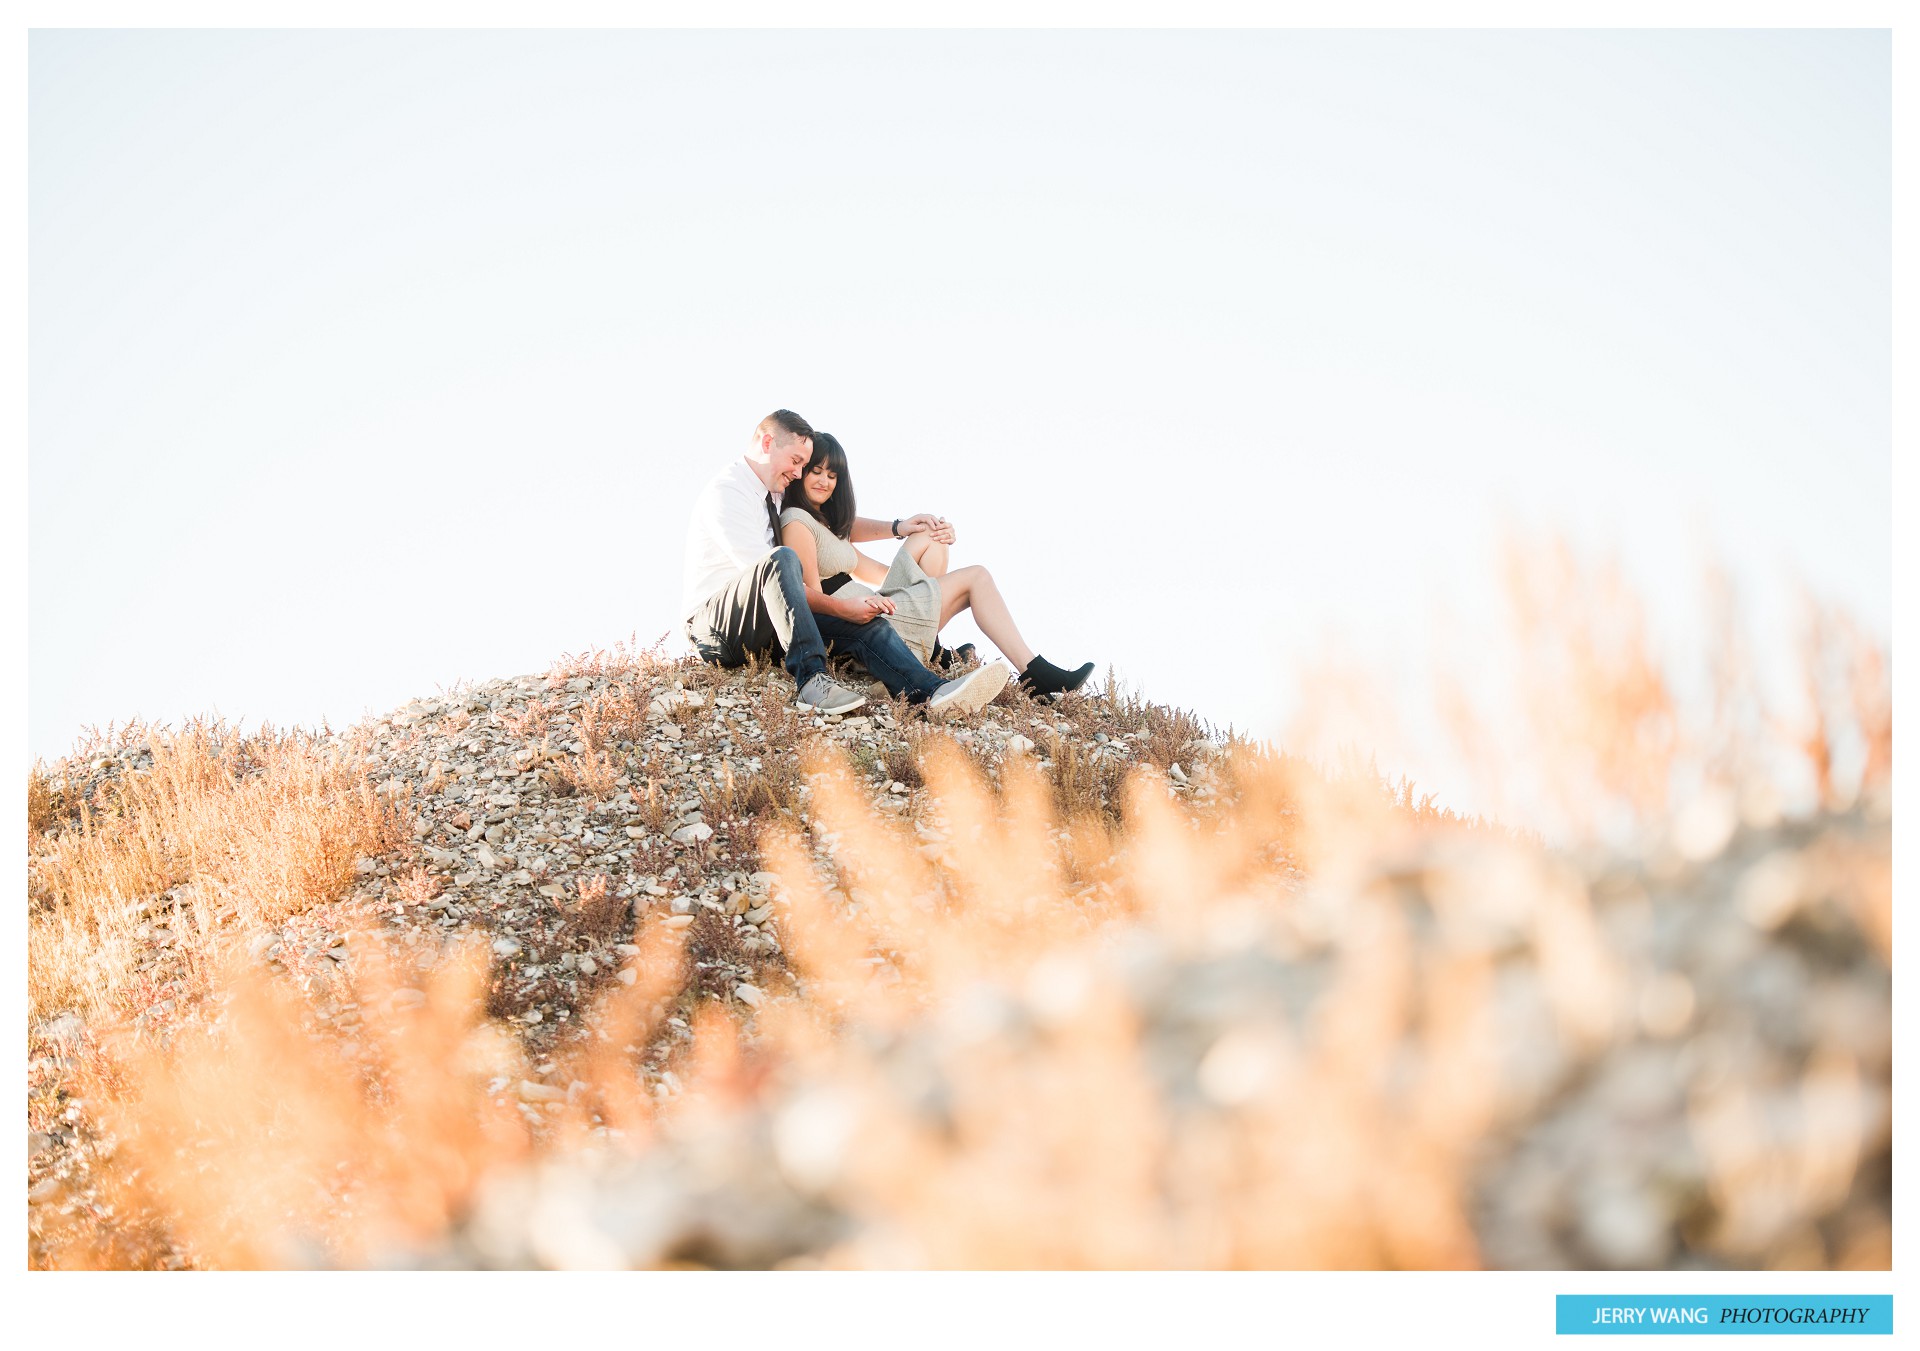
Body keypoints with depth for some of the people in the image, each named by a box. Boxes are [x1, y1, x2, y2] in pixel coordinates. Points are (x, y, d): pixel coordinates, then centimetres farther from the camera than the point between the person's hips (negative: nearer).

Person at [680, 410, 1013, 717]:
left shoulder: (771, 497, 18)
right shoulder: (725, 491, -11)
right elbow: (767, 566, -19)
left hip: (765, 629, 8)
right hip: (713, 625, -8)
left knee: (866, 624, -11)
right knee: (782, 558, -35)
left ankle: (933, 693, -37)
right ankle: (812, 679, -45)